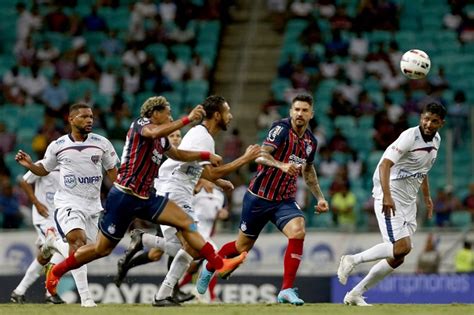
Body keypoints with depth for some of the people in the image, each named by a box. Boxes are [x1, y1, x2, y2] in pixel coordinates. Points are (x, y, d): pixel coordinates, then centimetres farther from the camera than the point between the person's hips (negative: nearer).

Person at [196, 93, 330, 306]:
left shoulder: (311, 141, 4)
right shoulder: (281, 128, -16)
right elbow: (262, 155, -29)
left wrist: (319, 197, 20)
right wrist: (282, 165, -47)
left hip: (285, 200, 4)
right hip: (259, 198, -4)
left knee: (298, 232, -24)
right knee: (243, 246, 10)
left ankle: (287, 290, -20)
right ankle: (209, 269, 40)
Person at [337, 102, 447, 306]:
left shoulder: (436, 140, 10)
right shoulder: (410, 137, -17)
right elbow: (385, 165, -26)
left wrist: (427, 197, 26)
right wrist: (386, 196, -37)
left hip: (408, 202, 8)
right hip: (390, 198, -8)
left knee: (397, 258, 4)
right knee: (402, 247, -23)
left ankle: (355, 294, 12)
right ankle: (352, 260, -7)